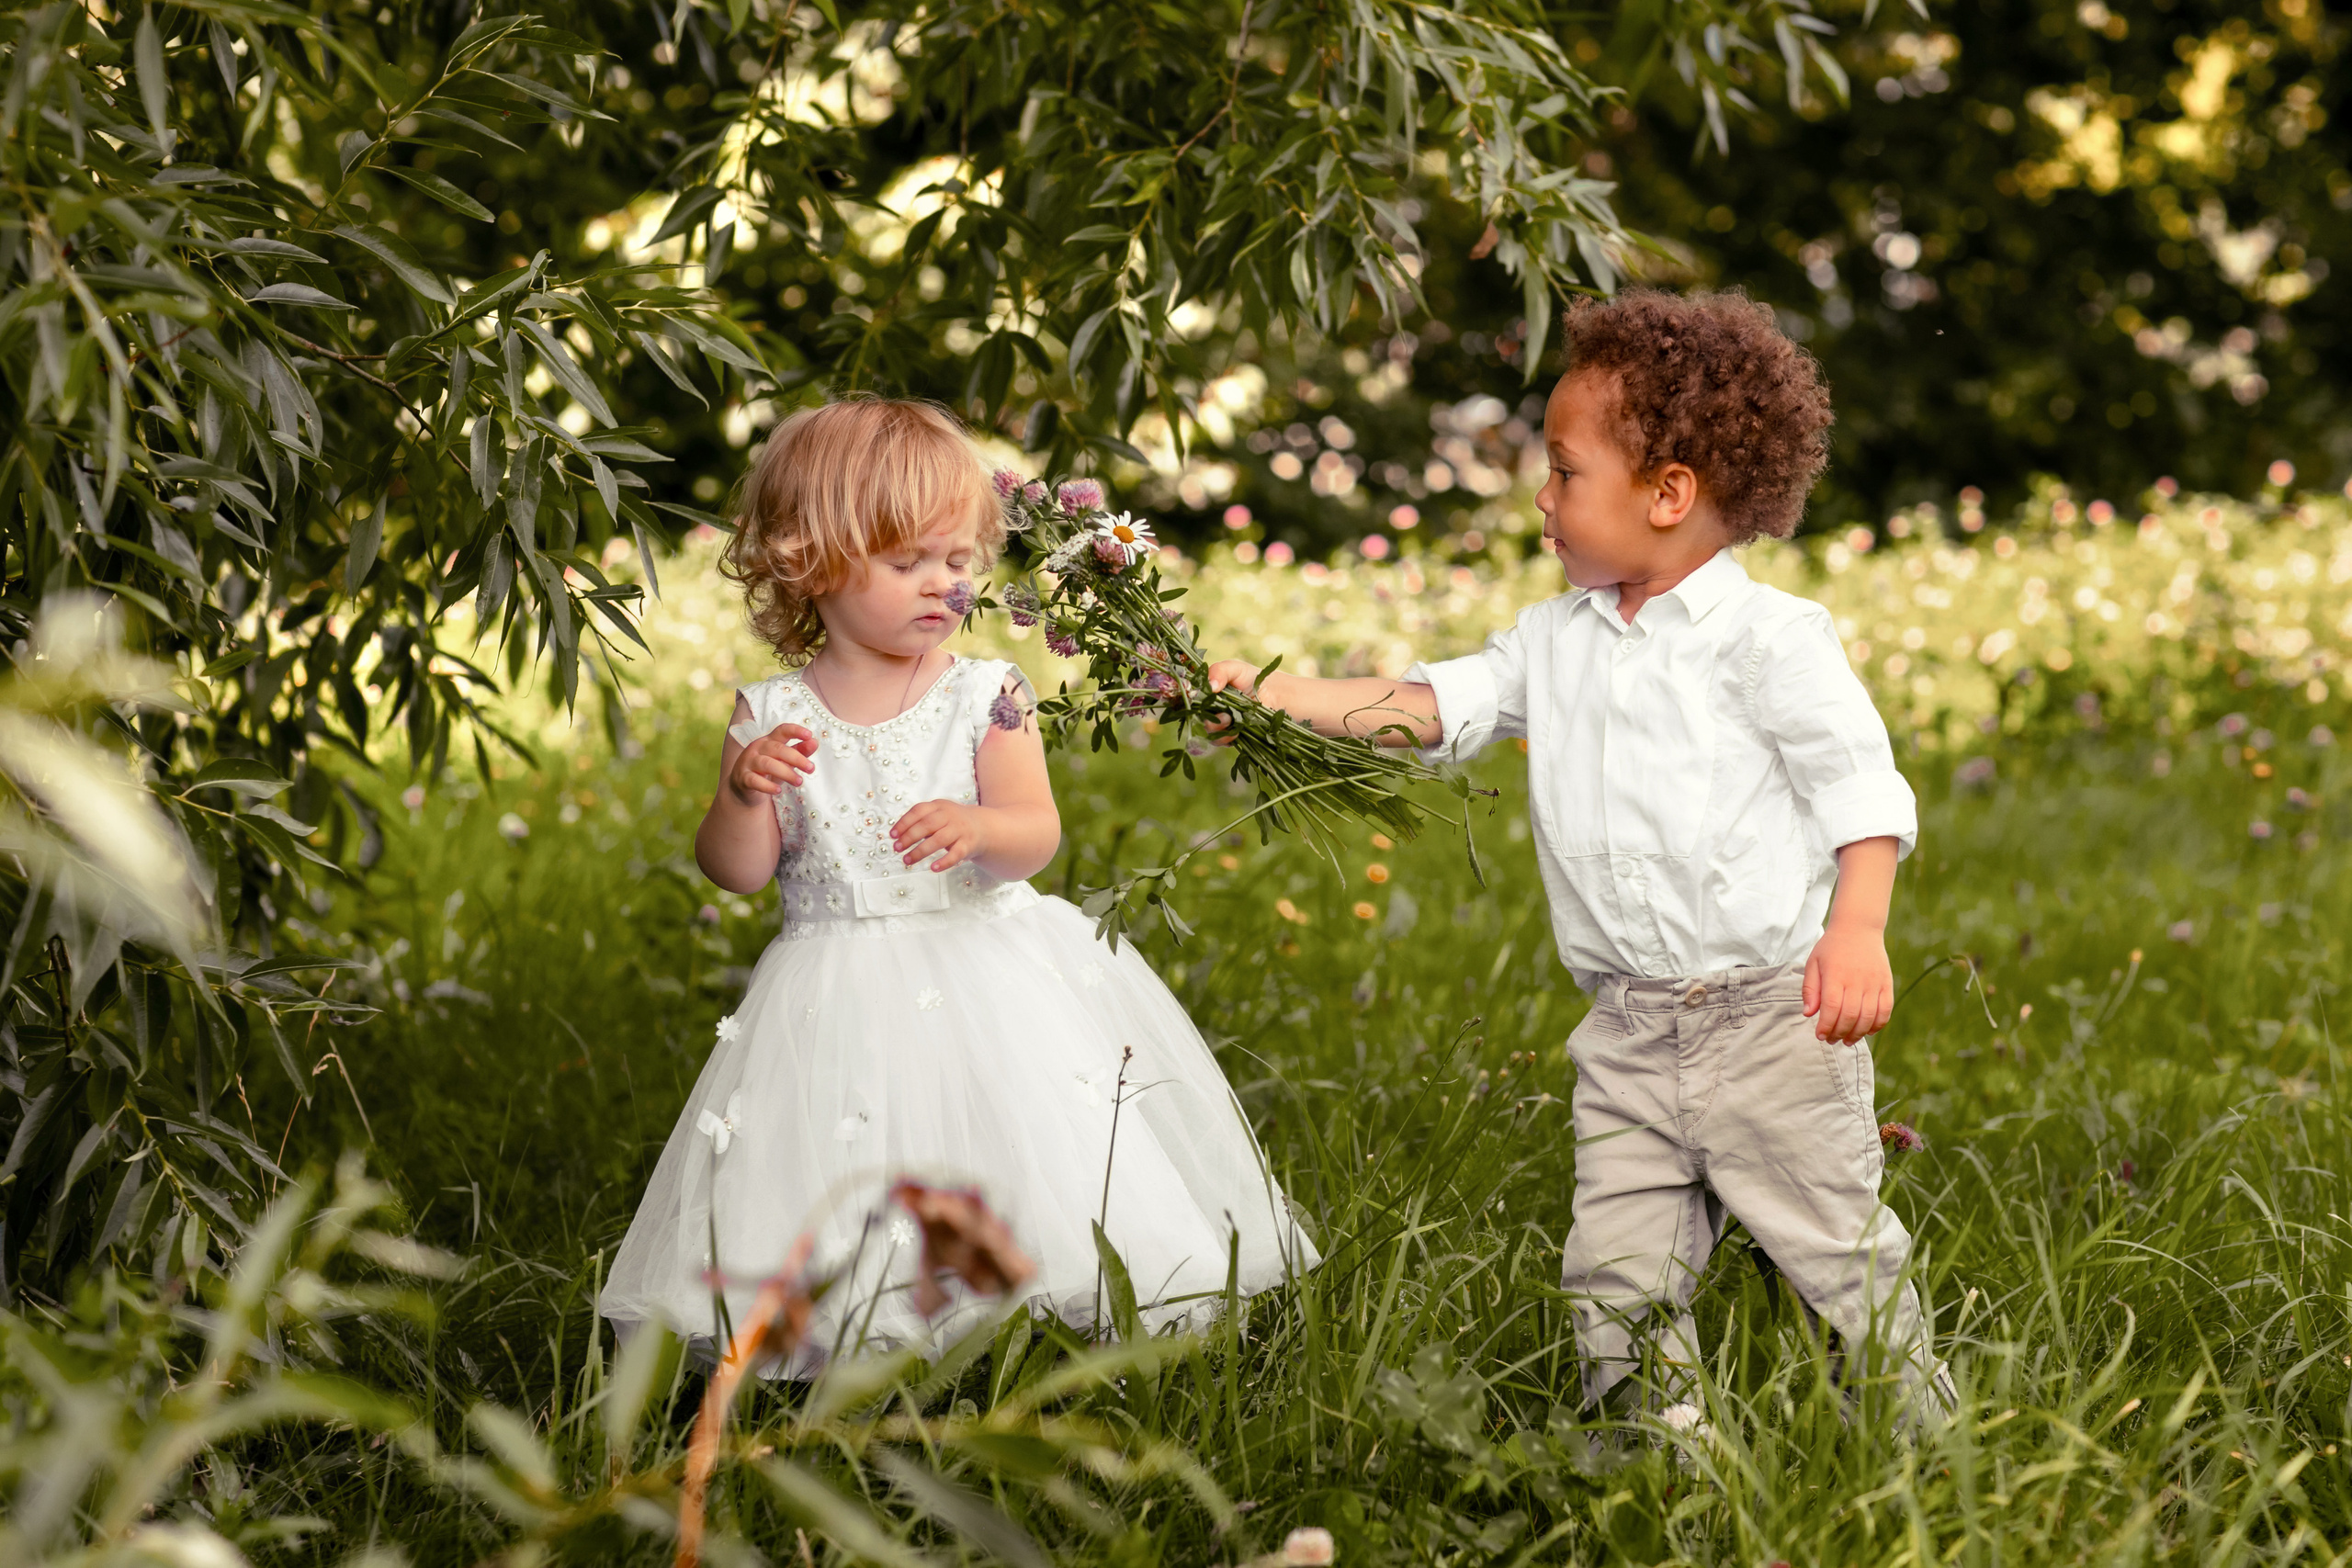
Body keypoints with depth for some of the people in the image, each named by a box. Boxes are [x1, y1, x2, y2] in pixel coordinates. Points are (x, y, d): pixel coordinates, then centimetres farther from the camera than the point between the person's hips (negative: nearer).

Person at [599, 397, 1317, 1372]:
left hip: (982, 966, 0)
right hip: (840, 1005, 1)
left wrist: (980, 829, -32)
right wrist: (744, 791, -18)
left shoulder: (986, 698, -1)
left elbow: (1037, 835, -10)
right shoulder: (770, 714, 2)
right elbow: (736, 871, 1)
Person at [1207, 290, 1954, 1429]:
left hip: (1770, 1010, -6)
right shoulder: (1558, 640, 11)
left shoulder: (1770, 637, -9)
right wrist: (1276, 694, 4)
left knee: (1837, 1250, 2)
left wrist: (1857, 928, -25)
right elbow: (1435, 705, 12)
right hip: (1629, 1030, 6)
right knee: (1616, 1275, 5)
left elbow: (1860, 785, -12)